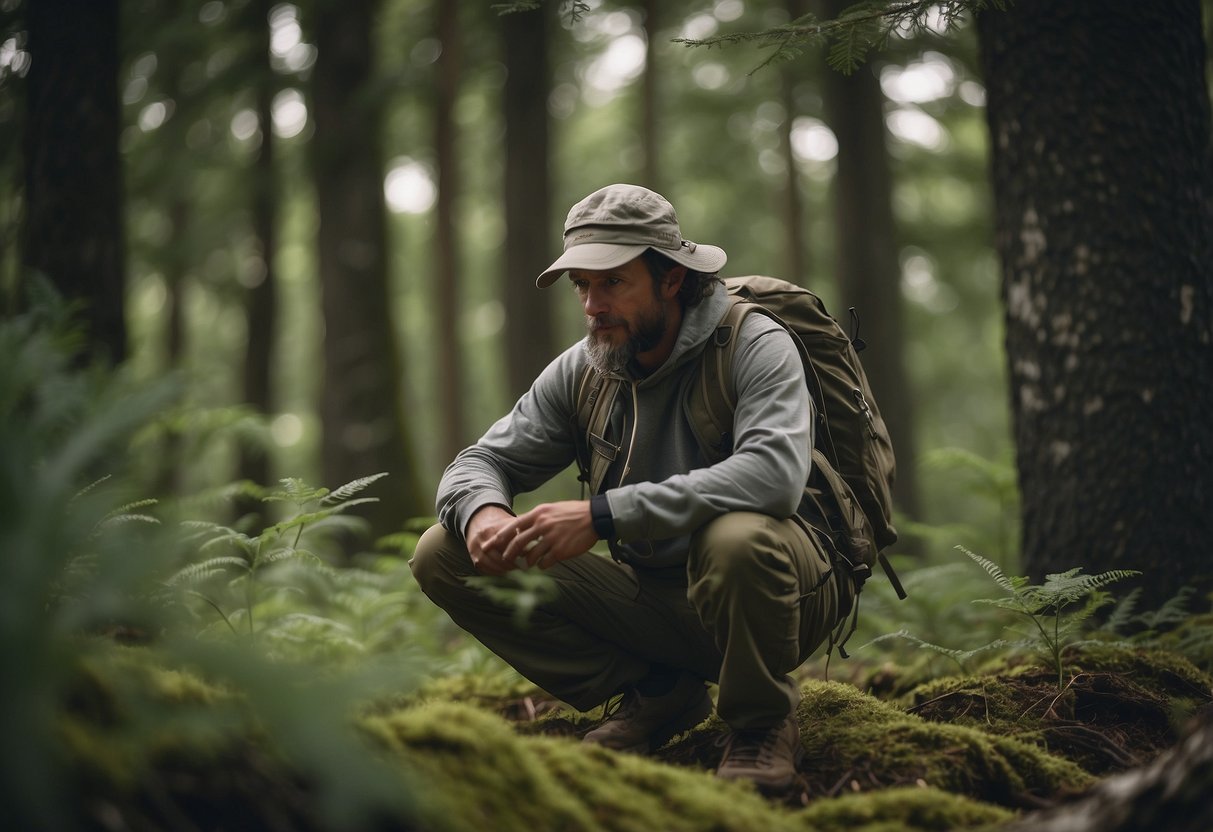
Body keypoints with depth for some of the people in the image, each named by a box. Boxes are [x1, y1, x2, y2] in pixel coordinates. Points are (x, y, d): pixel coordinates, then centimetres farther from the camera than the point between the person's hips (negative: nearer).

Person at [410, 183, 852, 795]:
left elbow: (774, 473, -34)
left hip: (788, 587, -5)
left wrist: (601, 515, -38)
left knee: (737, 536, -42)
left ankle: (762, 721, -10)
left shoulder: (755, 345, -15)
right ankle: (656, 696, 0)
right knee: (444, 555, -6)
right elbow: (481, 462, 7)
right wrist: (482, 513, -21)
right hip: (656, 600, 5)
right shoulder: (581, 371, 2)